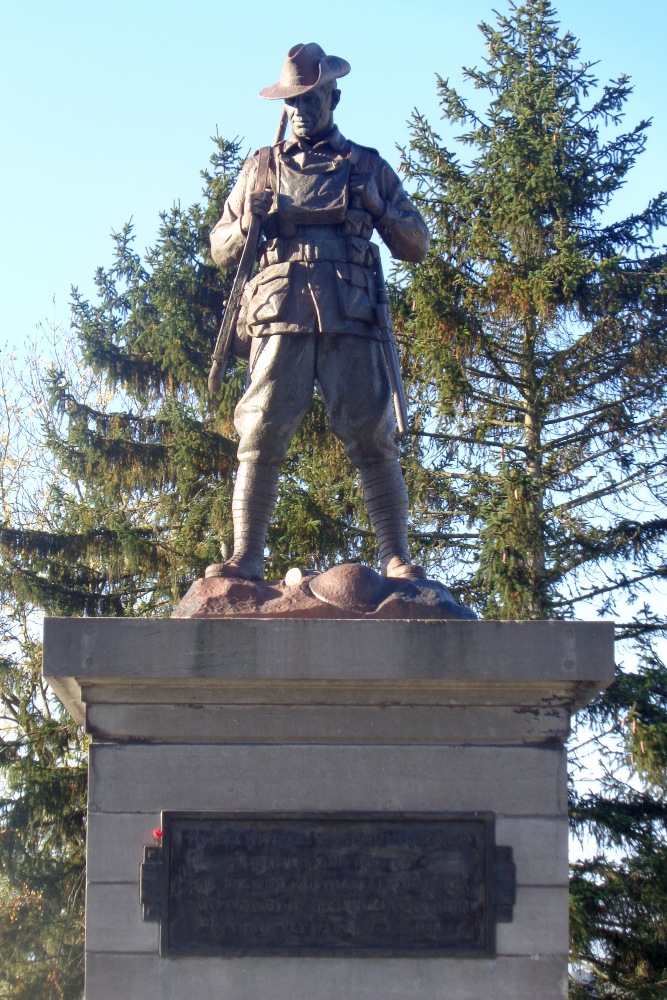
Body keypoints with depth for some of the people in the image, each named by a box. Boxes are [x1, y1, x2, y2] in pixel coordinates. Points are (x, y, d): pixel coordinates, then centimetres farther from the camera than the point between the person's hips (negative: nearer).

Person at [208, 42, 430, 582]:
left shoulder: (368, 166, 19)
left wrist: (379, 209, -1)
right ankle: (246, 559, -10)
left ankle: (398, 559, -6)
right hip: (279, 319, 1)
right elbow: (220, 248, 23)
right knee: (261, 437, -8)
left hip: (351, 320, -1)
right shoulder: (262, 168, 21)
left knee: (374, 441, -6)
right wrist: (248, 223, 1)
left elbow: (418, 245, 17)